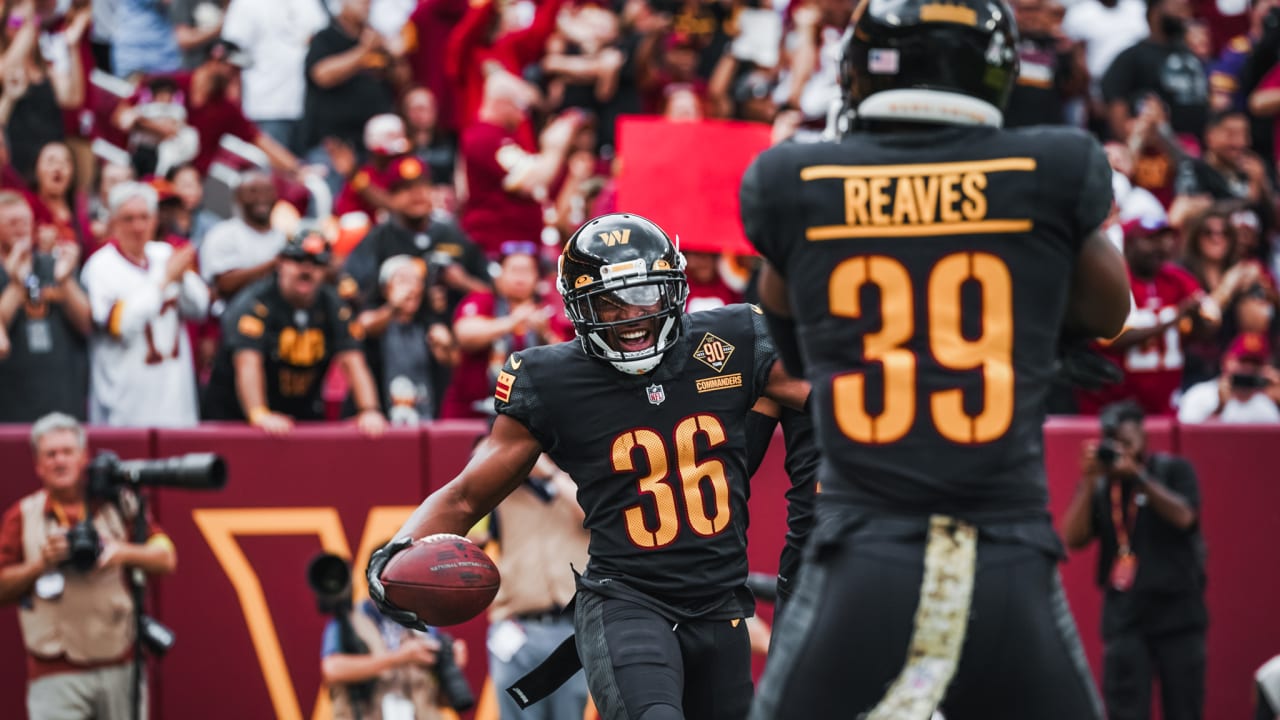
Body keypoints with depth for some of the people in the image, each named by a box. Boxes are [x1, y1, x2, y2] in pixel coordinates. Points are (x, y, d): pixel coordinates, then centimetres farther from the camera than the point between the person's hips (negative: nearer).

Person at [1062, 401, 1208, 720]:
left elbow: (1183, 517, -15)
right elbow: (1073, 538, -3)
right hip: (1124, 618, 1)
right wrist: (1088, 481, -11)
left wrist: (1137, 475, -22)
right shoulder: (1099, 486, 6)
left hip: (1177, 613, -1)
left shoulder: (1174, 470, 1)